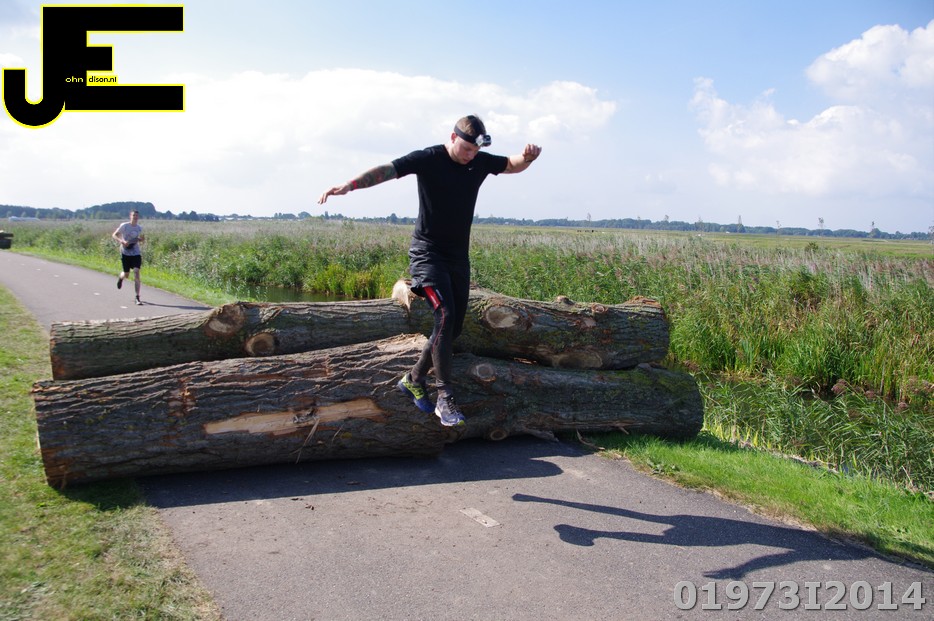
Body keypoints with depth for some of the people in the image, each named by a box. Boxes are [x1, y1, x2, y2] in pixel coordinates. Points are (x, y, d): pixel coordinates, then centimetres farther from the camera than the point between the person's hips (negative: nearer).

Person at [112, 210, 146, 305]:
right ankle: (120, 277, 50)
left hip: (136, 253, 2)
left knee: (136, 272, -15)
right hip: (125, 253, -1)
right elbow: (114, 235, -2)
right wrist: (122, 241, -20)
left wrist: (142, 239, -4)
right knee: (126, 275, 7)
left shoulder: (139, 228, 5)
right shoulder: (124, 226, -6)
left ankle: (137, 298, -13)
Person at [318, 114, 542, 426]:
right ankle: (445, 398, -19)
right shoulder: (428, 158, -12)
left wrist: (528, 156, -8)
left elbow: (513, 165, 17)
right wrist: (350, 185, -38)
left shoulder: (481, 162, 4)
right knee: (444, 314, -23)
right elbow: (386, 170, -22)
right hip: (427, 252, -6)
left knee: (454, 326, 4)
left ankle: (414, 380, 21)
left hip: (458, 256, 6)